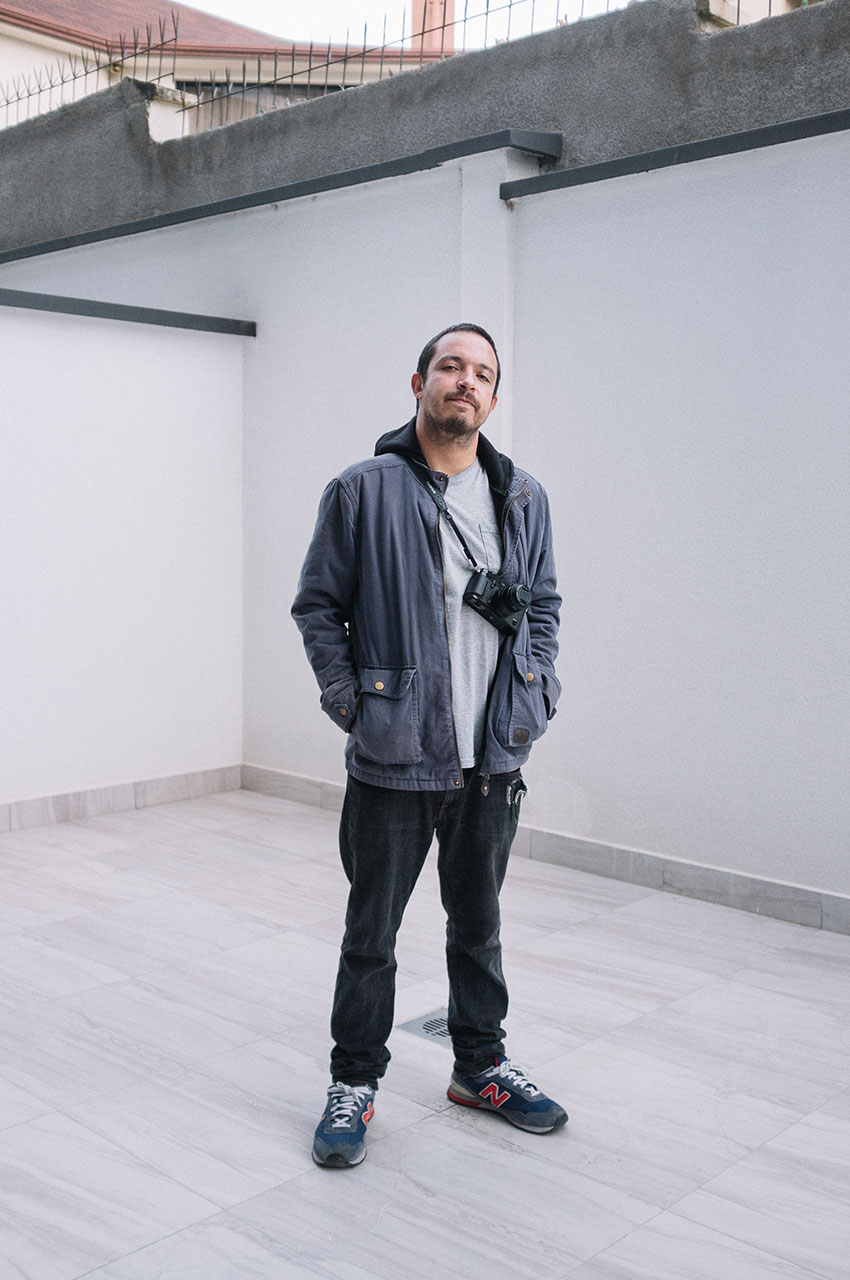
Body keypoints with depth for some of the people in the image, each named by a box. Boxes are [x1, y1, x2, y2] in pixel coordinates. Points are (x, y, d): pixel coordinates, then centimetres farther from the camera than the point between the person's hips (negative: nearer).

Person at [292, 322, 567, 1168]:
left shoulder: (524, 500, 7)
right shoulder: (362, 492, -5)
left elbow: (544, 602, 17)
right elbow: (317, 605, 0)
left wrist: (537, 691, 5)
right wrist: (349, 702, -7)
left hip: (494, 757, 4)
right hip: (393, 756, -3)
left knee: (478, 923, 18)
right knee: (370, 932, 9)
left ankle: (481, 1068, 36)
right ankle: (354, 1084, 26)